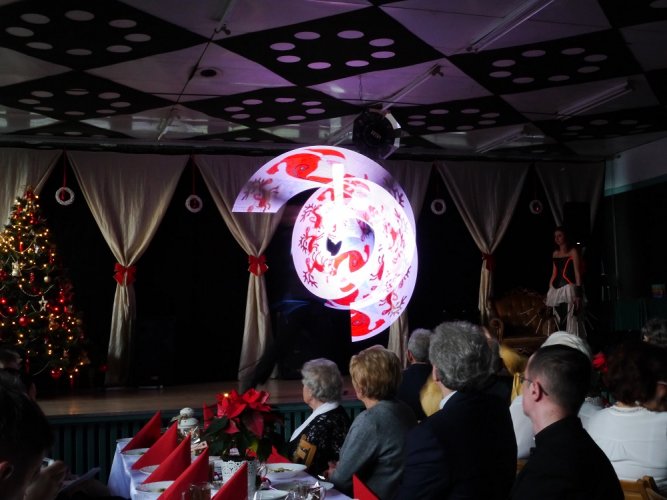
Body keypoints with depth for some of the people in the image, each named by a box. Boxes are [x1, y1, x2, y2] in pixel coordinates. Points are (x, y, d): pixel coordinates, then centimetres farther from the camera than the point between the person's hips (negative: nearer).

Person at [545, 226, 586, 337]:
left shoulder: (573, 252, 0)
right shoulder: (555, 253, 17)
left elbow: (577, 273, -6)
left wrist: (578, 294, -15)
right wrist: (549, 293, 15)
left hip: (568, 289, -6)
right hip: (556, 291, 6)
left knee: (569, 322, -12)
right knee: (560, 323, 1)